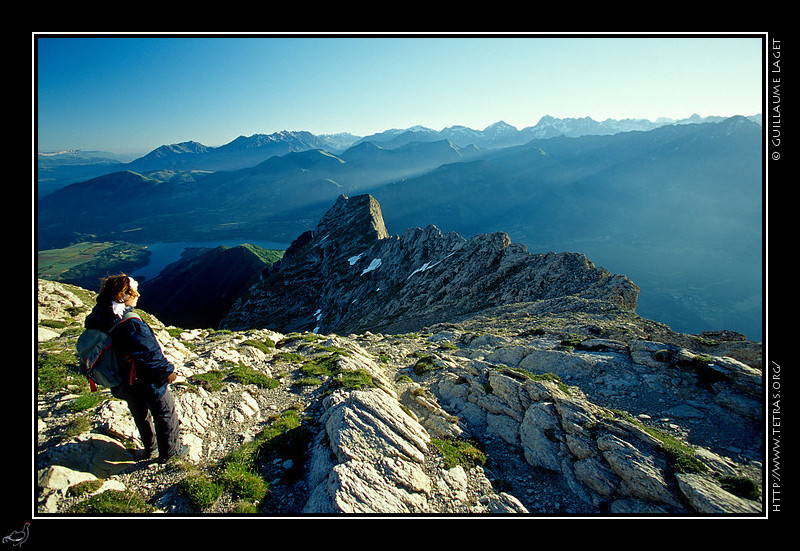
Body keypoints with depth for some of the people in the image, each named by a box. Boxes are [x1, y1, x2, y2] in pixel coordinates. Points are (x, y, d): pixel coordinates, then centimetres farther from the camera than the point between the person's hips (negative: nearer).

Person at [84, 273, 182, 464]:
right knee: (165, 413, 13)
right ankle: (169, 451, 28)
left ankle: (150, 448, 45)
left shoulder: (98, 318, -6)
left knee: (141, 414, 27)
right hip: (146, 381, -8)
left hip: (124, 382, 8)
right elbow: (149, 353, -29)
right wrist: (167, 371, -14)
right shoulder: (129, 324, -33)